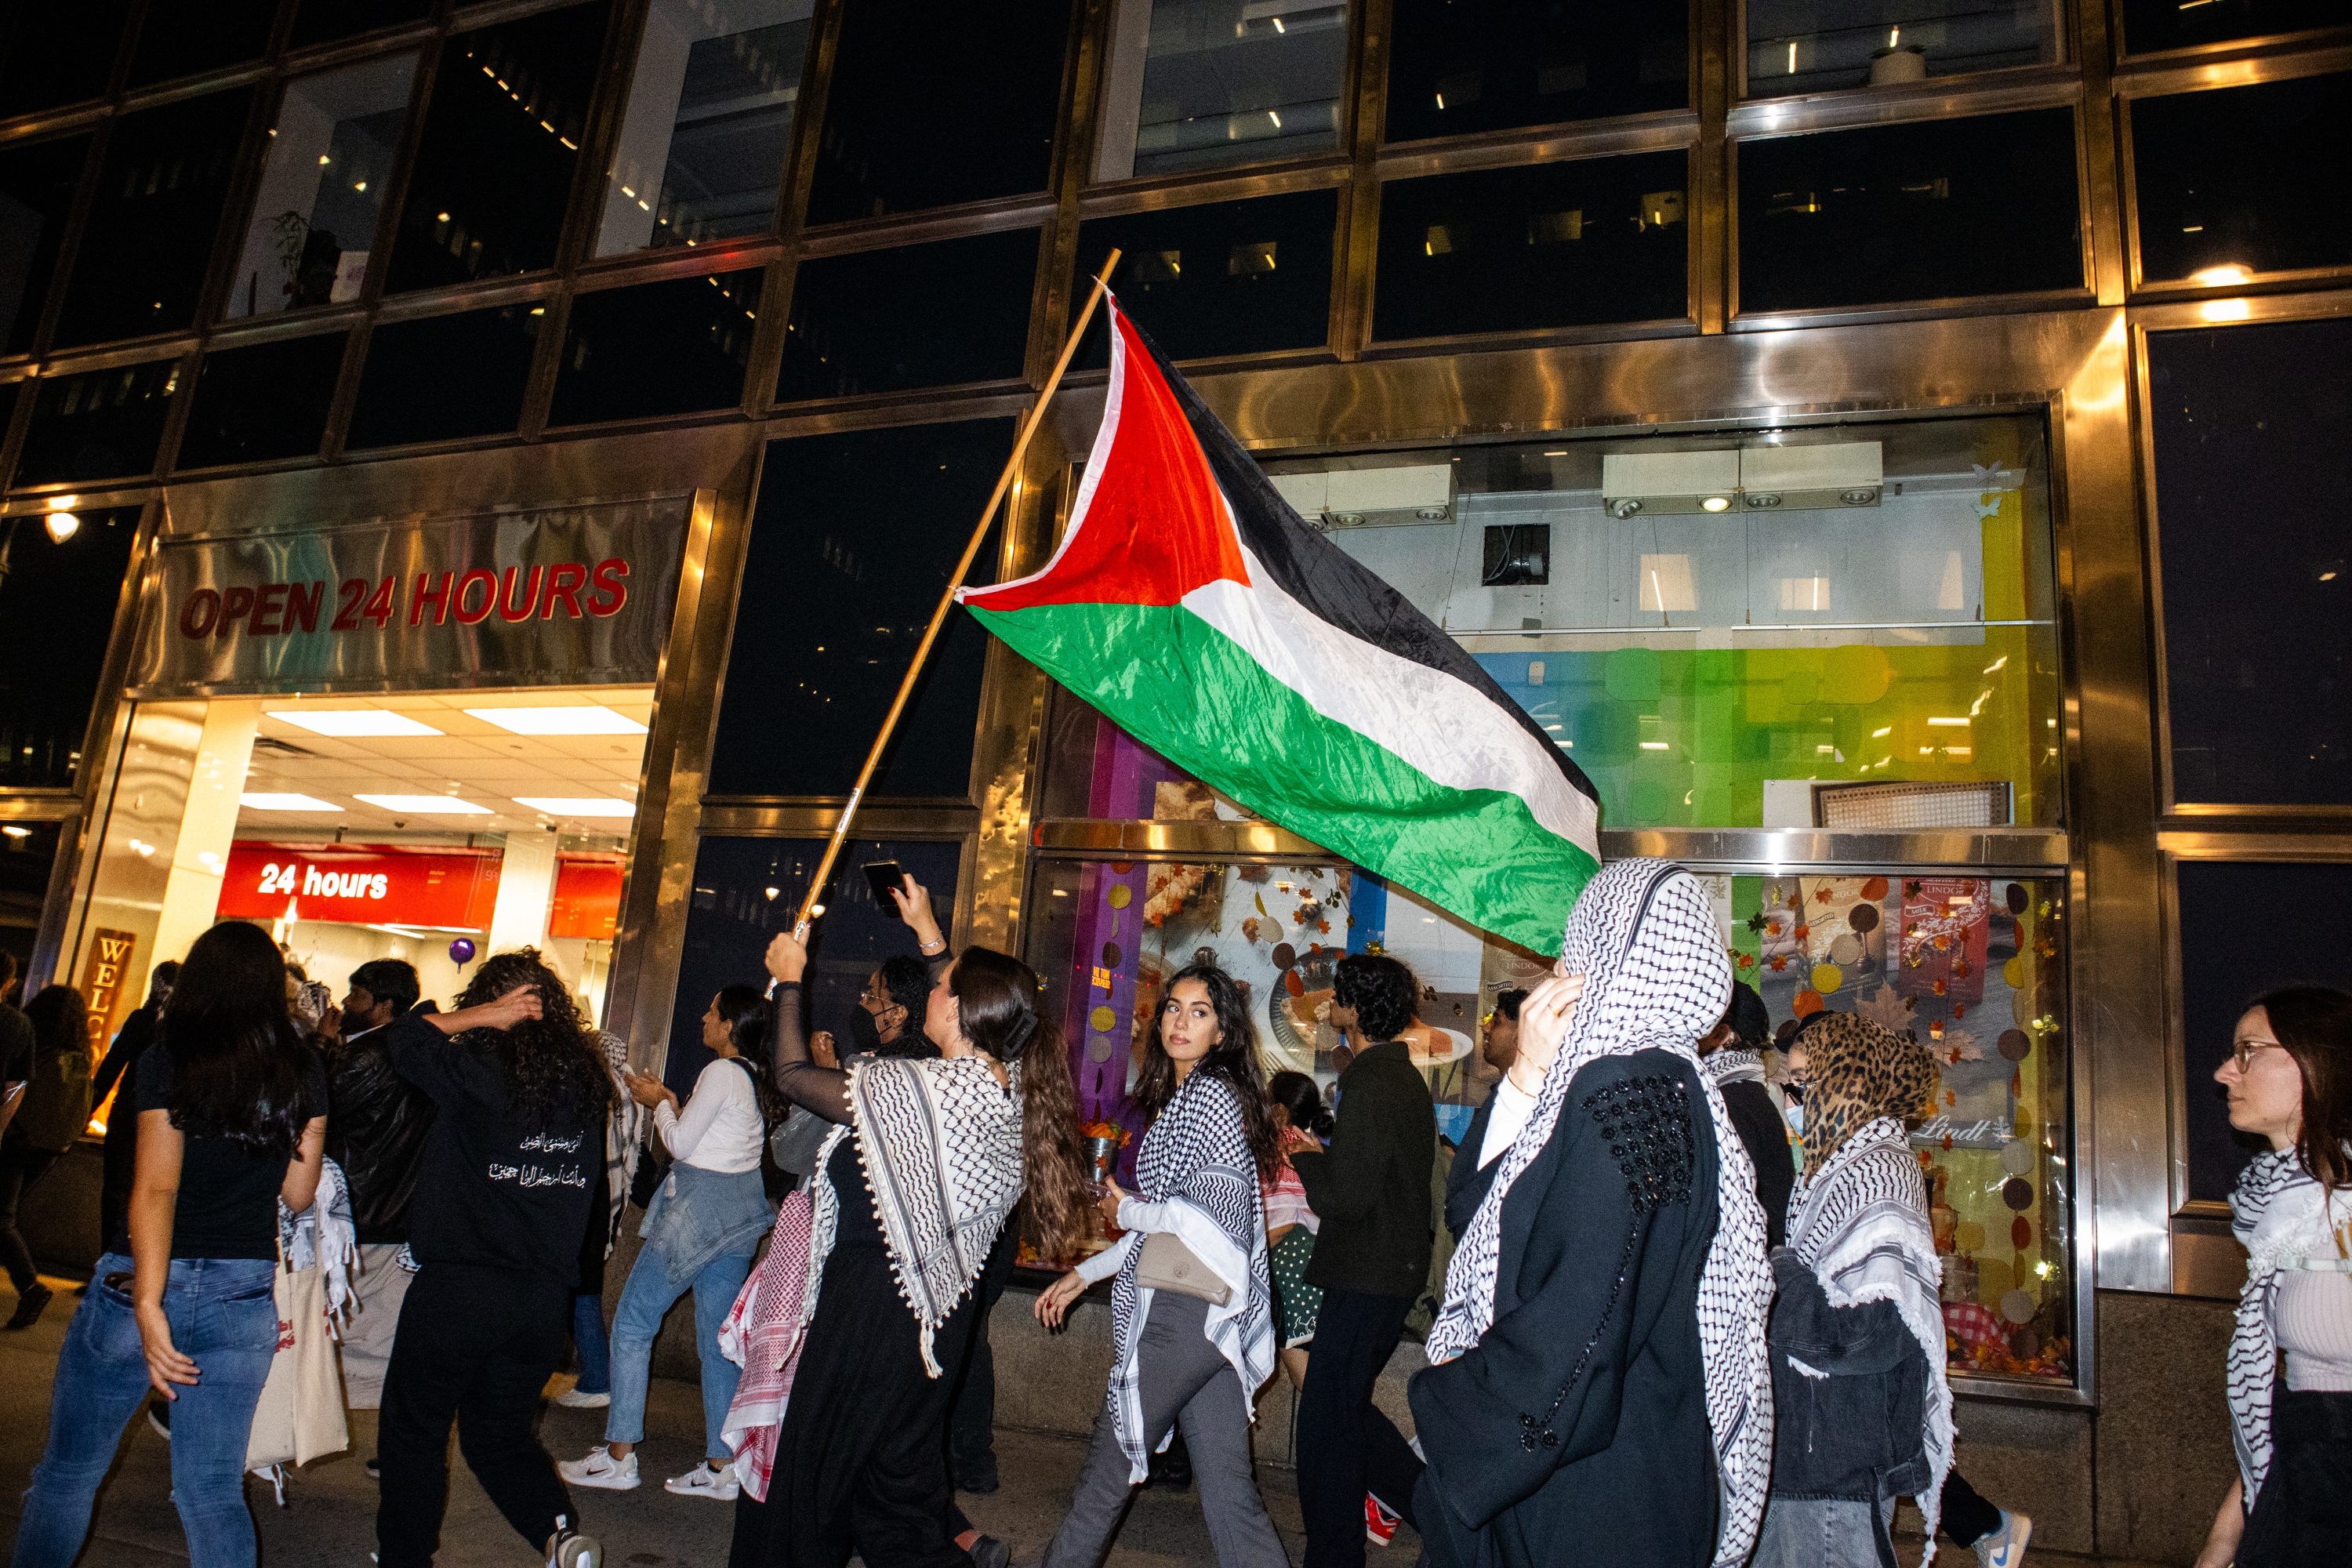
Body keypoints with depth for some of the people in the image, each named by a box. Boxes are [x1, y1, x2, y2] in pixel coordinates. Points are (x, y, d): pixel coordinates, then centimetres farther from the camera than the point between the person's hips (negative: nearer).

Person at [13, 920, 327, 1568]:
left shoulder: (169, 1057, -8)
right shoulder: (305, 1071, 2)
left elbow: (155, 1188, -16)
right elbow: (299, 1193, 6)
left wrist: (148, 1306, -20)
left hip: (147, 1280, -3)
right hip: (245, 1292, 3)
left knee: (68, 1472, 15)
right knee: (214, 1491, 9)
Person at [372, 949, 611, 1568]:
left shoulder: (478, 1069, -13)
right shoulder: (585, 1080, 0)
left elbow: (400, 1036, -5)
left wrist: (481, 1017, -8)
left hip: (459, 1285, -5)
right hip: (546, 1294, 5)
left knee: (414, 1431, 16)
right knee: (501, 1431, 21)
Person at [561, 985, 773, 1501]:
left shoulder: (722, 1072, -14)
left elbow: (680, 1144, -10)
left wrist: (659, 1104, 5)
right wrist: (671, 1103, 15)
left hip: (702, 1202, -9)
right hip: (742, 1206, 9)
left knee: (633, 1321, 3)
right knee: (718, 1336, 10)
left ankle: (619, 1455, 6)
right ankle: (722, 1467, 11)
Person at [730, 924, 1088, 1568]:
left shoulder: (920, 1091, -25)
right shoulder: (1013, 1089, -2)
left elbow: (793, 1076, -13)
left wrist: (789, 982, 1)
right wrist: (929, 933, 27)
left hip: (874, 1304, -8)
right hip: (939, 1309, 8)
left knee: (813, 1470, 10)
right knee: (902, 1472, 20)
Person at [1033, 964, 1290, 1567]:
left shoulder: (1209, 1094, -10)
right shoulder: (1181, 1098, 19)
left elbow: (1213, 1213, -18)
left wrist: (1126, 1210, -4)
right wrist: (1084, 1274, 23)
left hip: (1185, 1313, -9)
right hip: (1212, 1315, 9)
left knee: (1111, 1464, 6)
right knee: (1228, 1491, 8)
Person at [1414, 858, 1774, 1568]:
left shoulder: (1623, 1096, -22)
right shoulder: (1663, 1085, 9)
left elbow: (1575, 1330, -26)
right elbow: (1474, 1204, 8)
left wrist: (1444, 1399, -11)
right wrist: (1528, 1076, -4)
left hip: (1589, 1492, -9)